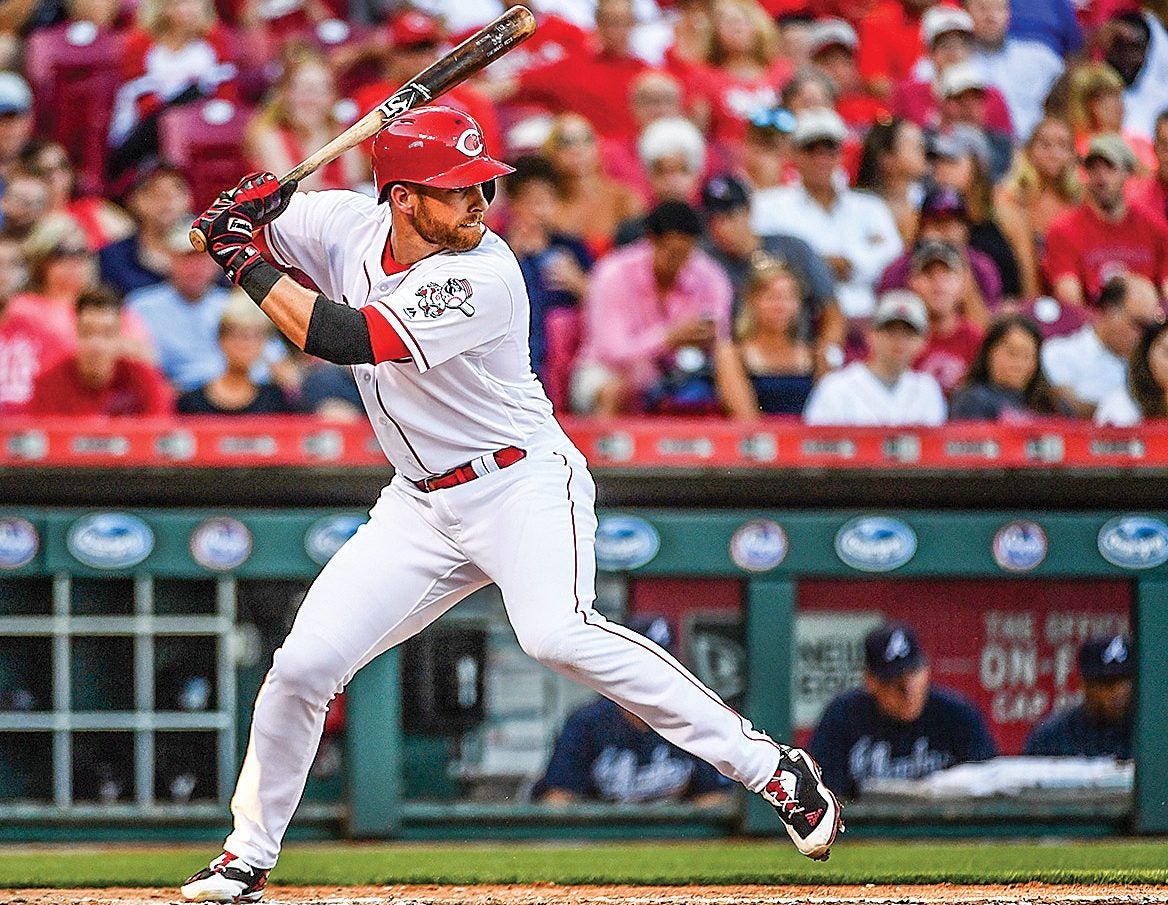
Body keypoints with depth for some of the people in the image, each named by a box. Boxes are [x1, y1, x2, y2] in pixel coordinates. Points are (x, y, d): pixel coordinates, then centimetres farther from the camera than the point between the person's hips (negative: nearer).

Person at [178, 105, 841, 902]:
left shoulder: (484, 276, -24)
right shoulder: (349, 226, -3)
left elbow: (347, 339, -30)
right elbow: (233, 223, 10)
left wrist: (246, 265, -22)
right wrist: (247, 207, -14)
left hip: (525, 484, -7)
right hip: (423, 503, 7)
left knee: (557, 634, -32)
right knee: (304, 663, 0)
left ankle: (774, 770, -28)